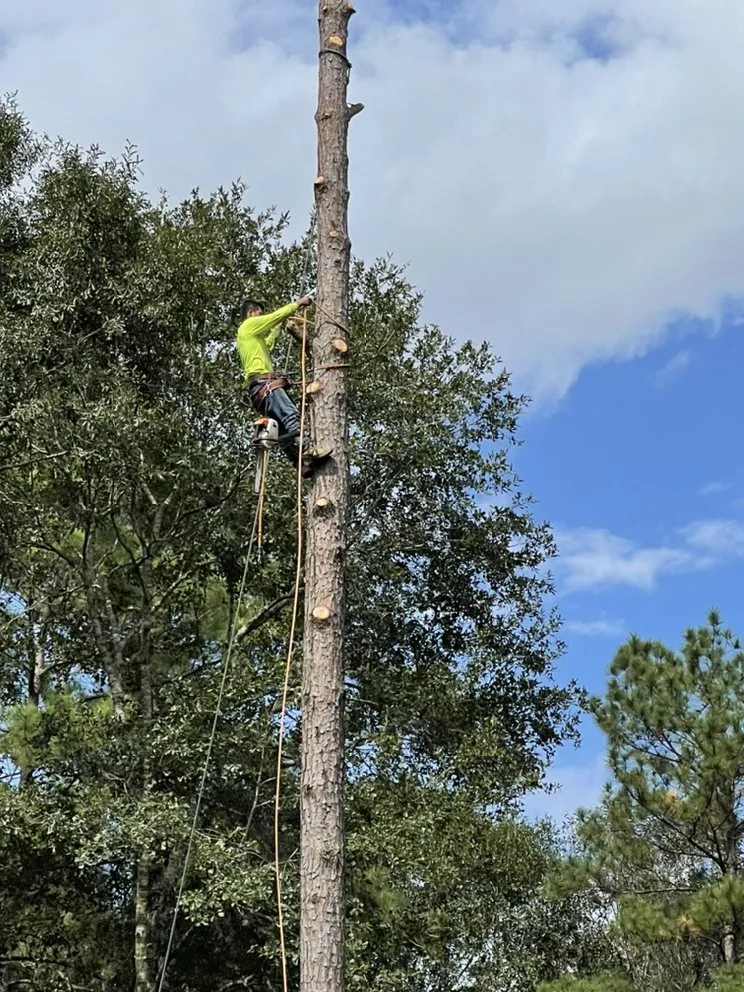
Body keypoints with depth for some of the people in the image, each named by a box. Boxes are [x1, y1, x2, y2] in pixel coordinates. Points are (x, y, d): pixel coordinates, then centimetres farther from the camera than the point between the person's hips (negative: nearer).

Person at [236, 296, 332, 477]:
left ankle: (300, 463, -14)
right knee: (290, 414, -27)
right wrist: (299, 303, 16)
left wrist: (280, 326, 50)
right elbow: (278, 314, 4)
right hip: (263, 382, -11)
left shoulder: (251, 336, 33)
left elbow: (268, 344, 51)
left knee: (283, 428, -3)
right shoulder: (249, 325, 7)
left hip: (261, 387, 11)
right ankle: (306, 452, -43)